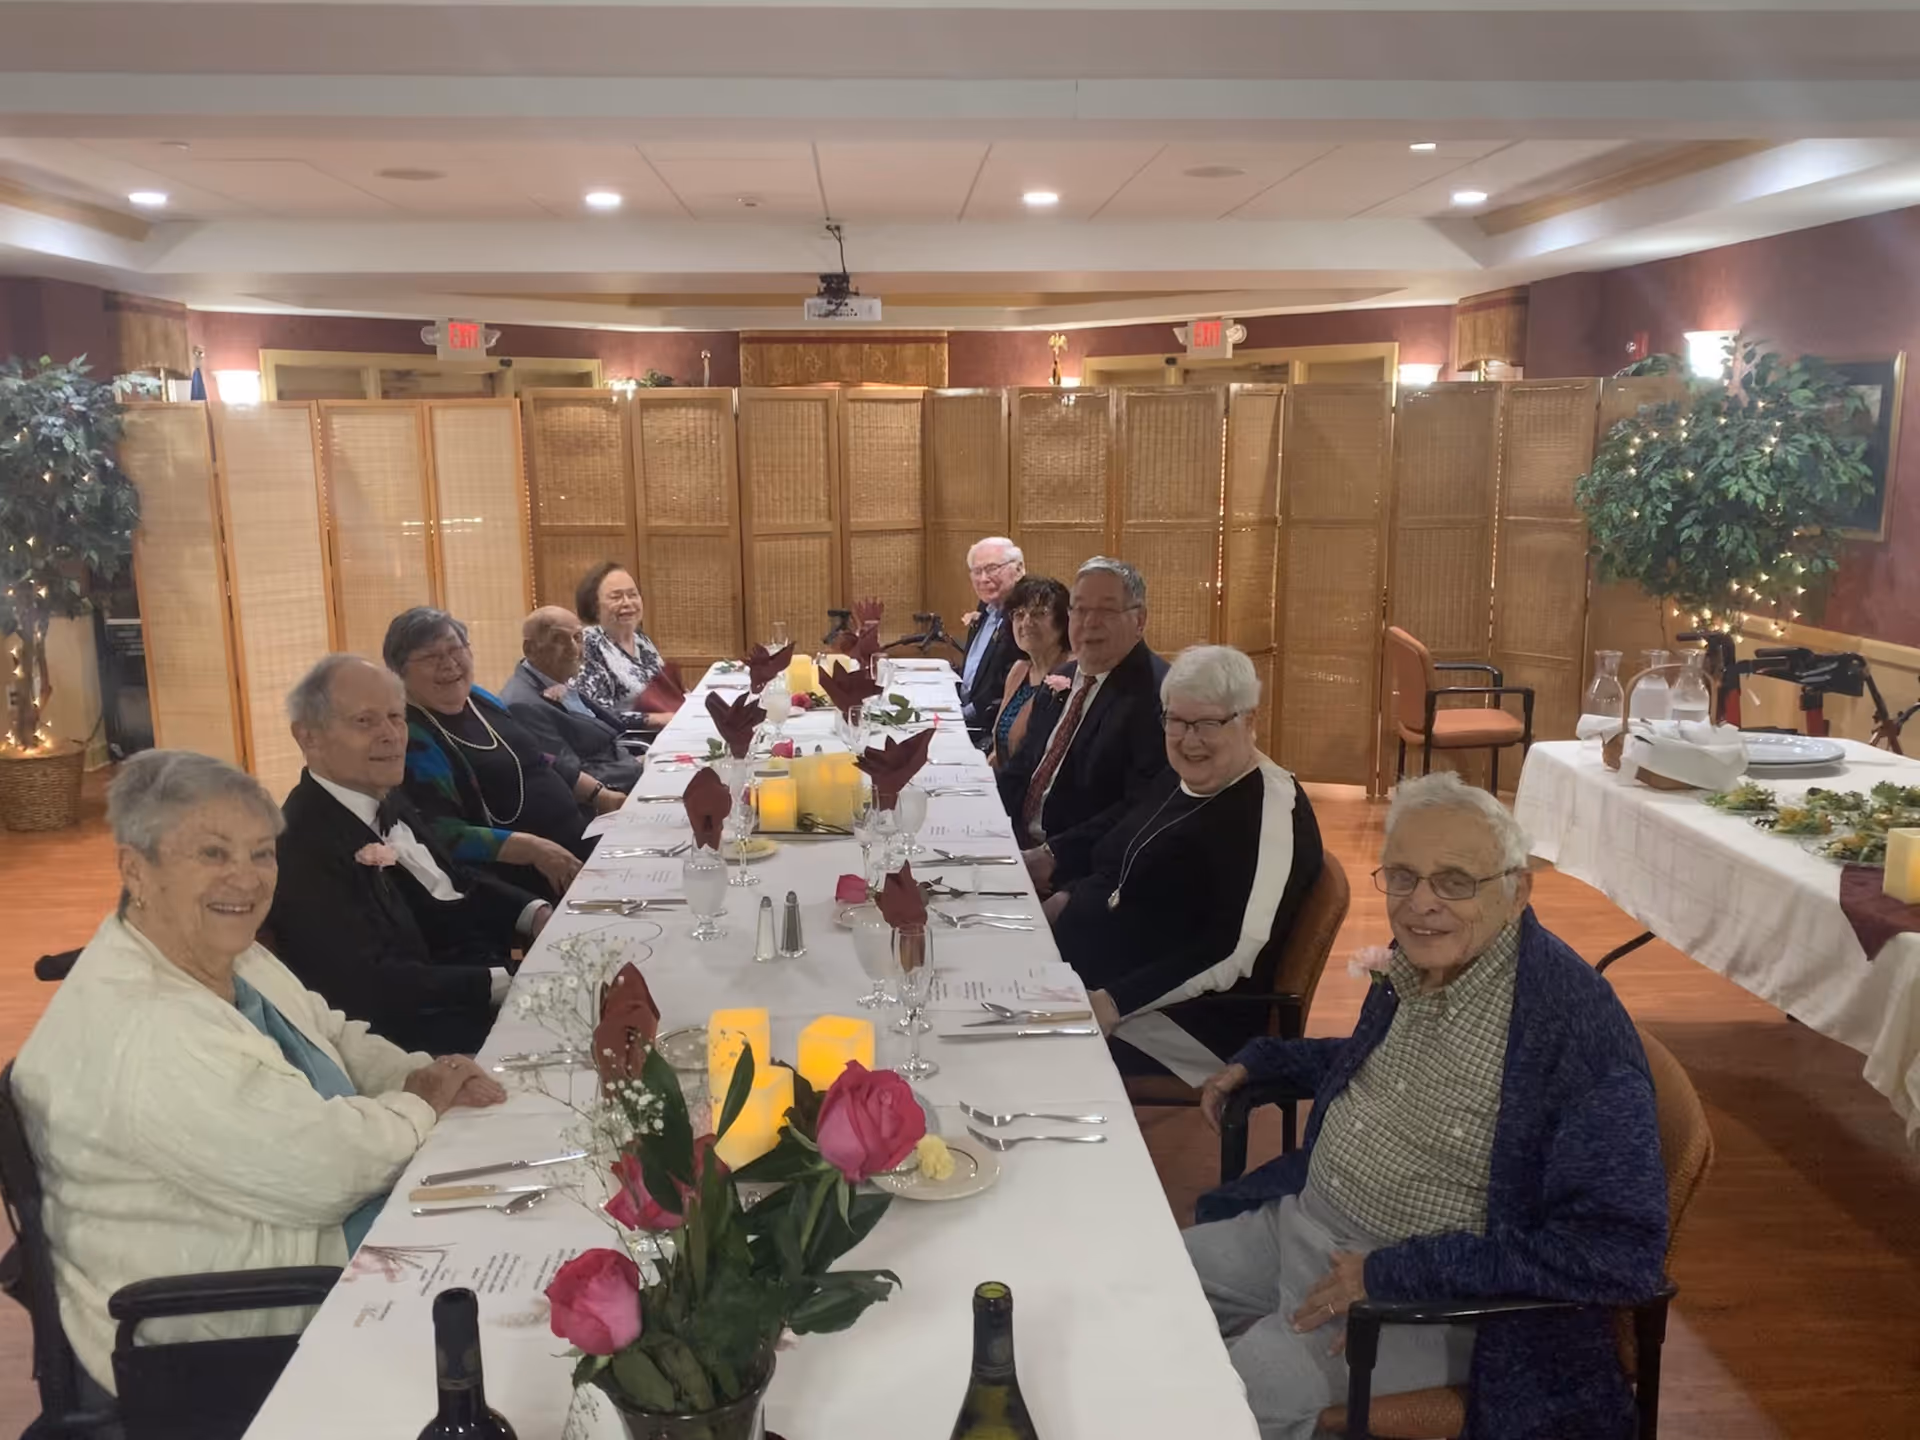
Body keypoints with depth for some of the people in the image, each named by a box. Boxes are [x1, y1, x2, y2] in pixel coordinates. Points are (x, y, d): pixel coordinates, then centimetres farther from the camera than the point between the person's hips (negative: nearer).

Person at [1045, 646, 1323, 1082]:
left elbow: (1236, 954, -23)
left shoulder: (1272, 807, -14)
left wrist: (1117, 1003, -28)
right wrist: (1070, 897, 6)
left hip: (1188, 1018, -9)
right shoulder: (1175, 781, 13)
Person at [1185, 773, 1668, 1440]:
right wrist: (1259, 1062, 14)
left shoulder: (1573, 1020, -26)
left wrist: (1392, 1273, -28)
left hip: (1421, 1297, -8)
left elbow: (1622, 1249, -29)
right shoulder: (1416, 962, -1)